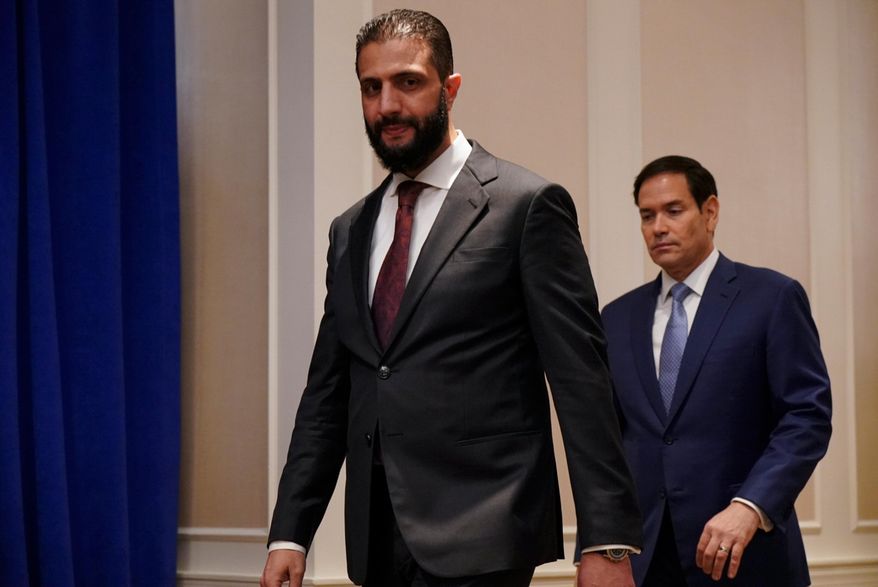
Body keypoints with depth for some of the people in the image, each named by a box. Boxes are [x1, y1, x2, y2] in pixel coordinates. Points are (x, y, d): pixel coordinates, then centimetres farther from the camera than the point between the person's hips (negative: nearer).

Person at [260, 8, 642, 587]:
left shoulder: (528, 205, -3)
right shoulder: (351, 232, 15)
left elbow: (581, 382, -7)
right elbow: (327, 393, 16)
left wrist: (607, 541, -12)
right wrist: (290, 534, 8)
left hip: (479, 539, -6)